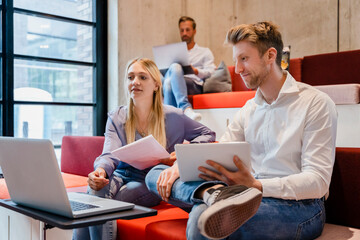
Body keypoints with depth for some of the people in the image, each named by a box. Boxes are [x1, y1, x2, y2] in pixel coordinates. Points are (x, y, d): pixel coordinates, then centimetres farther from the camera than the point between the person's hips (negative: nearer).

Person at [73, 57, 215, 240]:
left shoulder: (172, 117, 3)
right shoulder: (116, 118, 8)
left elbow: (207, 134, 11)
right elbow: (110, 155, -4)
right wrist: (101, 169, -29)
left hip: (149, 183, -2)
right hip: (120, 175, 3)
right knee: (95, 191, -34)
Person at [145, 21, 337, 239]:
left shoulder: (316, 103, -5)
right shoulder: (249, 109, 19)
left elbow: (318, 181, -12)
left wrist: (256, 186, -27)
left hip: (298, 206, -8)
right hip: (250, 197, 9)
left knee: (203, 219, -42)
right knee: (156, 173, -12)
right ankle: (215, 194, -33)